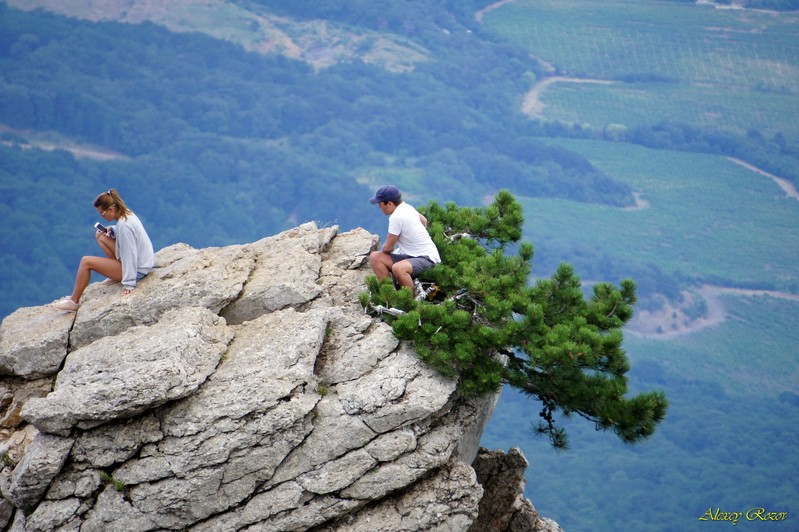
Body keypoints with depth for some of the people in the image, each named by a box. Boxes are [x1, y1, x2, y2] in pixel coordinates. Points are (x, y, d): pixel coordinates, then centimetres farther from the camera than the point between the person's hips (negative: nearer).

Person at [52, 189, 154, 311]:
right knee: (100, 236, 16)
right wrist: (112, 231, 1)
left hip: (137, 269, -10)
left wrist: (129, 284, -25)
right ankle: (117, 275, 12)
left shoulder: (124, 225, -27)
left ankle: (74, 302, 3)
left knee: (86, 262, -9)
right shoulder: (127, 213, 0)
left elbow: (130, 255, -27)